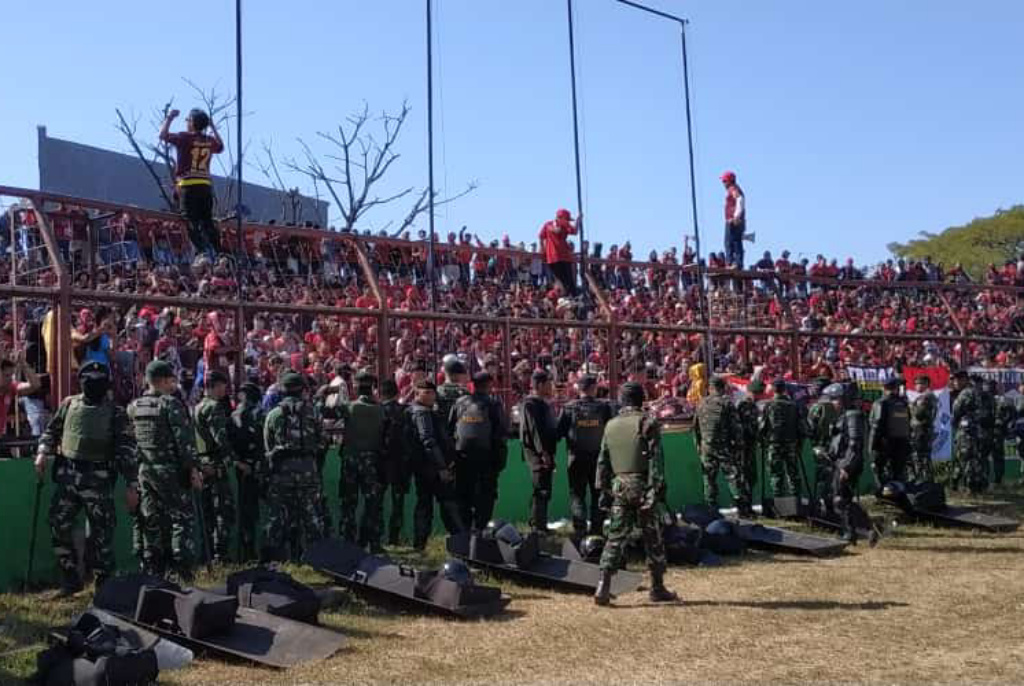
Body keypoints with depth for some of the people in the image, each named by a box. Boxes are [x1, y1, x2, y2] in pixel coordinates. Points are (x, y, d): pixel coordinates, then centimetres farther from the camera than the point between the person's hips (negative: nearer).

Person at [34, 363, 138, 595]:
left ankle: (104, 582, 13)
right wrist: (43, 453, 1)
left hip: (98, 479, -4)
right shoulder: (69, 404, 10)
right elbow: (51, 430, 20)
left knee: (101, 532, 0)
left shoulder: (116, 414, -2)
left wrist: (132, 486, -9)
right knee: (59, 525, 2)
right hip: (67, 475, 4)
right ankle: (70, 579, 15)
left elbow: (127, 451, -4)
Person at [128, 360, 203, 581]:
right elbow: (184, 440, -15)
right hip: (169, 471, -7)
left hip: (144, 470, 7)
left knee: (151, 521, 12)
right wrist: (193, 468, -13)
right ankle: (181, 569, -5)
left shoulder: (133, 407, 10)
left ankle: (152, 570, 16)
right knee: (181, 516, 0)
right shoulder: (171, 404, -11)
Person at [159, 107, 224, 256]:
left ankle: (201, 251, -16)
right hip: (206, 184, 5)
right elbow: (221, 147, 31)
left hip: (188, 185, -5)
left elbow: (163, 135, -5)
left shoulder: (185, 137, -7)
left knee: (192, 222, -6)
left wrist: (170, 117, 6)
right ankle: (217, 252, 3)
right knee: (207, 221, 9)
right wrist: (213, 128, 32)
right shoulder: (210, 141, 9)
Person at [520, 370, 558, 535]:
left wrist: (550, 453, 22)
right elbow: (535, 429, -20)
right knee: (541, 491, -11)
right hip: (537, 453, -10)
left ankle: (536, 524, 20)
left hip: (545, 452, 10)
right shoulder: (531, 404, -11)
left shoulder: (543, 403, 20)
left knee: (542, 491, 13)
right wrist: (543, 452, -25)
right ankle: (538, 526, -10)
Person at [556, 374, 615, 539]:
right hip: (599, 457, 1)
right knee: (598, 494, 13)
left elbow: (559, 432, -3)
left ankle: (580, 529, -4)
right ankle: (597, 528, 14)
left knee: (577, 494, 6)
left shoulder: (569, 408, -7)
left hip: (577, 459, -1)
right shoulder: (605, 407, -5)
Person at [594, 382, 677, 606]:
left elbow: (603, 461, 12)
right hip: (642, 486, -4)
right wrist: (658, 488, -9)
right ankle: (658, 588, 14)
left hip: (618, 486, 4)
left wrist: (604, 489, 16)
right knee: (652, 538, 6)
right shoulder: (647, 424, -5)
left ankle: (603, 586, -4)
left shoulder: (611, 426, 10)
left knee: (616, 537, 5)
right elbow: (656, 460, -10)